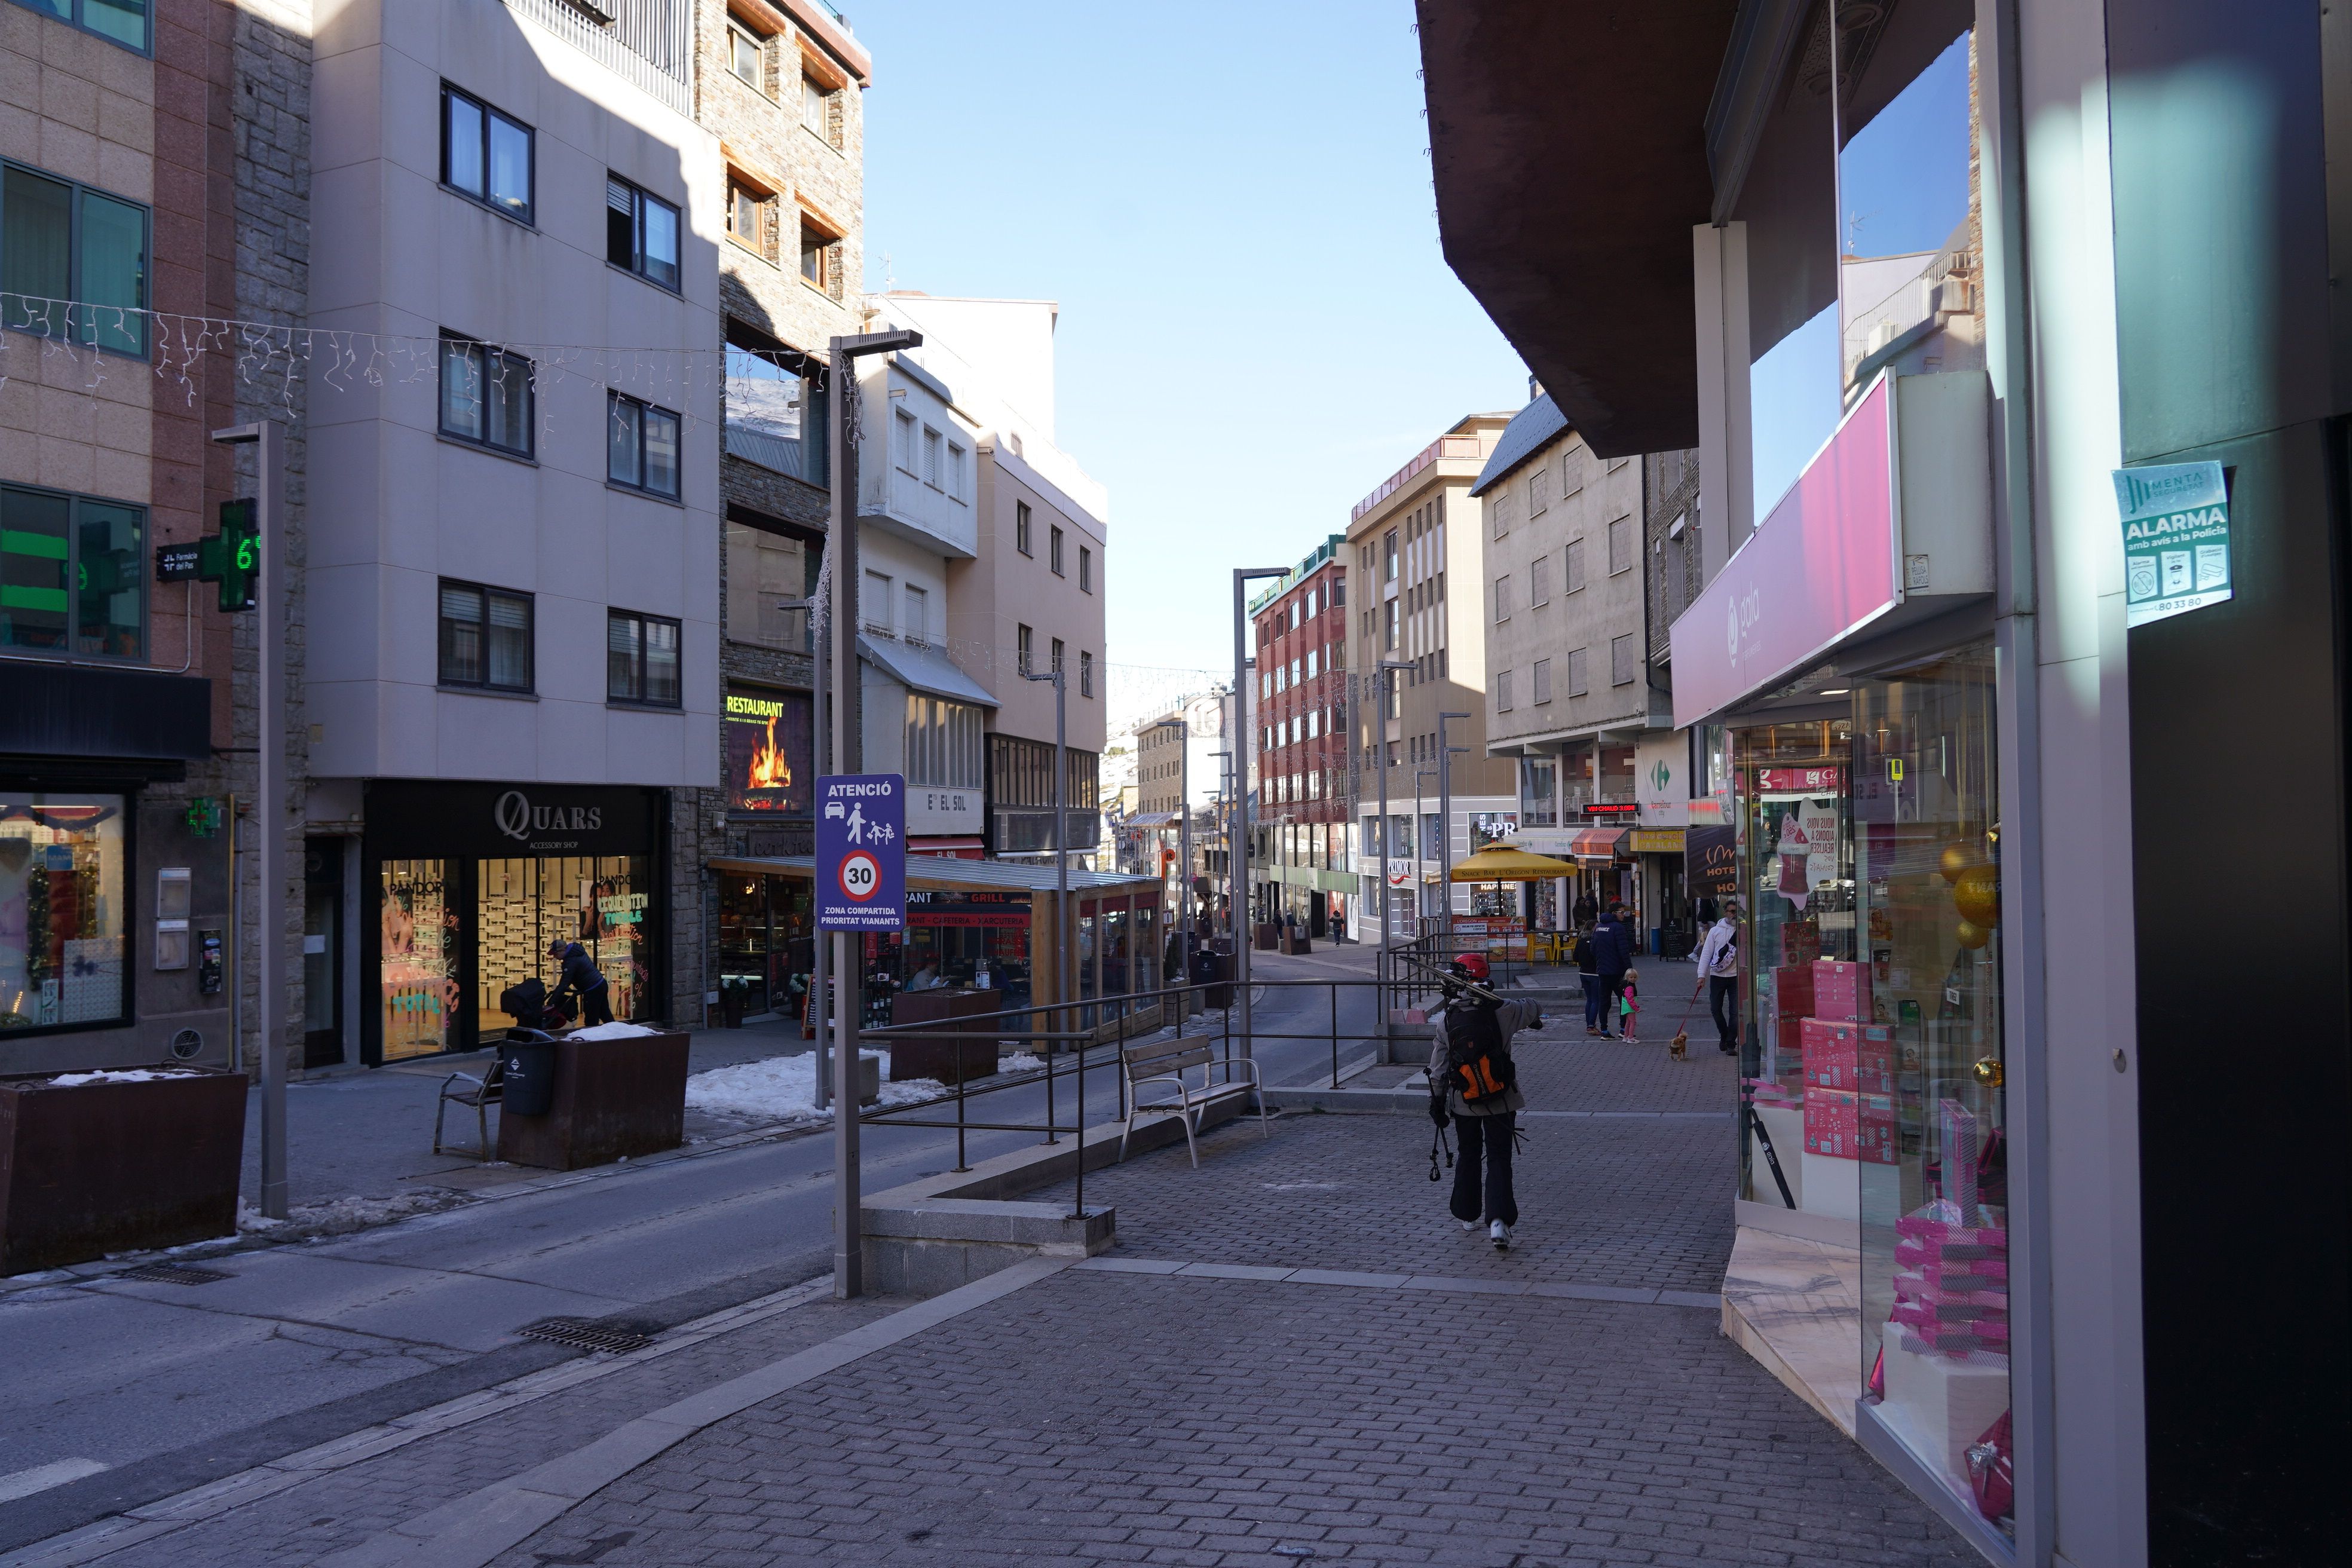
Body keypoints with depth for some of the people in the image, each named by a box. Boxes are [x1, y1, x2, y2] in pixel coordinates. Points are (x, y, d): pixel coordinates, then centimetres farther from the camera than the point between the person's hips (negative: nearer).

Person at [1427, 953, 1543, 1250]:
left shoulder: (1445, 1021, -10)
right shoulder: (1501, 1013, -12)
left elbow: (1437, 1069, -5)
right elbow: (1533, 1009, 10)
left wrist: (1437, 1103, 8)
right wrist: (1535, 1019, 34)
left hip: (1463, 1103, 1)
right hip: (1500, 1103, -1)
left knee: (1469, 1156, 19)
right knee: (1498, 1159, 3)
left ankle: (1468, 1215, 30)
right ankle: (1498, 1219, -13)